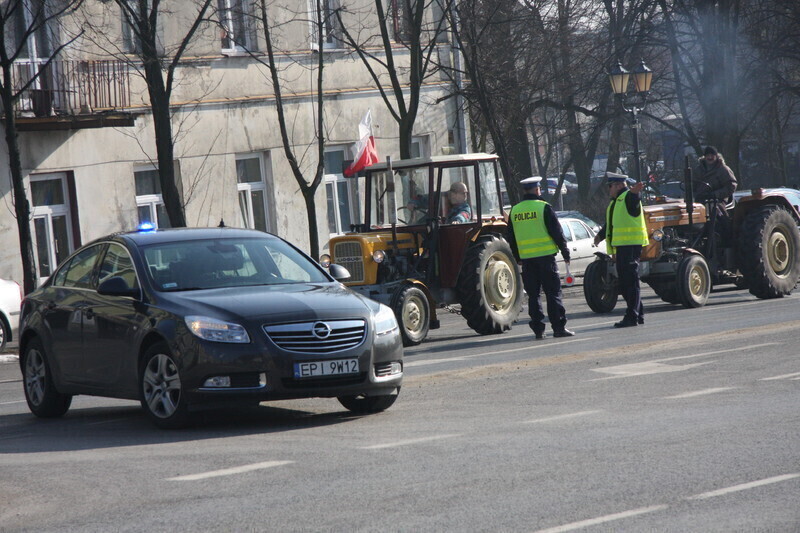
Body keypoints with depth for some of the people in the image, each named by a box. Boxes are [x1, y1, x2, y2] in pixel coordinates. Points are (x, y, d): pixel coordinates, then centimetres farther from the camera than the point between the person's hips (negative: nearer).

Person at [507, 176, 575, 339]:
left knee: (533, 294, 8)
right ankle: (559, 327, -4)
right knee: (553, 292, -1)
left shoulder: (515, 211, 8)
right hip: (545, 256, -4)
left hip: (526, 258, 4)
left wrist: (517, 258, 23)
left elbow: (511, 238, 14)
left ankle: (538, 329, 7)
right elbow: (557, 232, -6)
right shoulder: (543, 207, -7)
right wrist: (565, 252, 2)